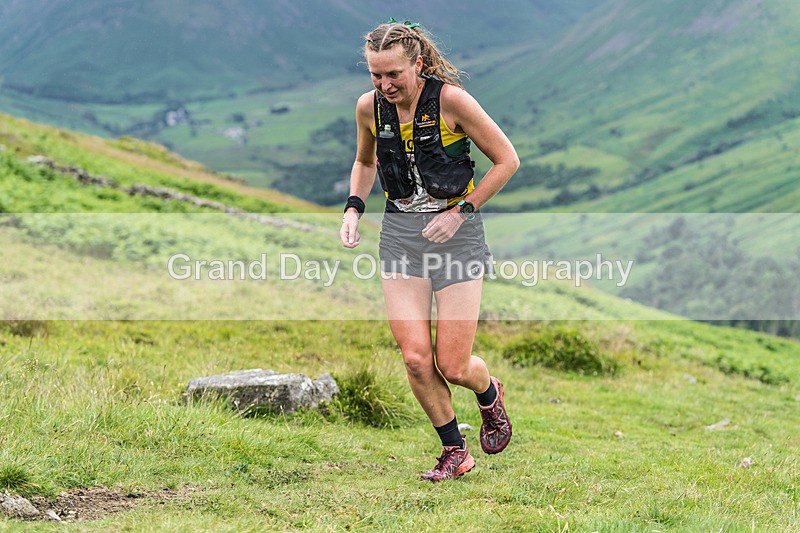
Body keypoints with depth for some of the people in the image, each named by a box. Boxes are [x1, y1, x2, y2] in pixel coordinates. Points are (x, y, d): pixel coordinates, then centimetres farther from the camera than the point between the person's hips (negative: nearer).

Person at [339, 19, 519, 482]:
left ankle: (490, 393, 33)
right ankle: (456, 452, 13)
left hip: (457, 230, -4)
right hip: (400, 232, 4)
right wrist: (354, 208, 5)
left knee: (453, 366, -5)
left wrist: (461, 213, -10)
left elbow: (507, 160, -6)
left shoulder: (450, 99, -14)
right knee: (416, 358, -8)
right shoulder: (370, 106, 0)